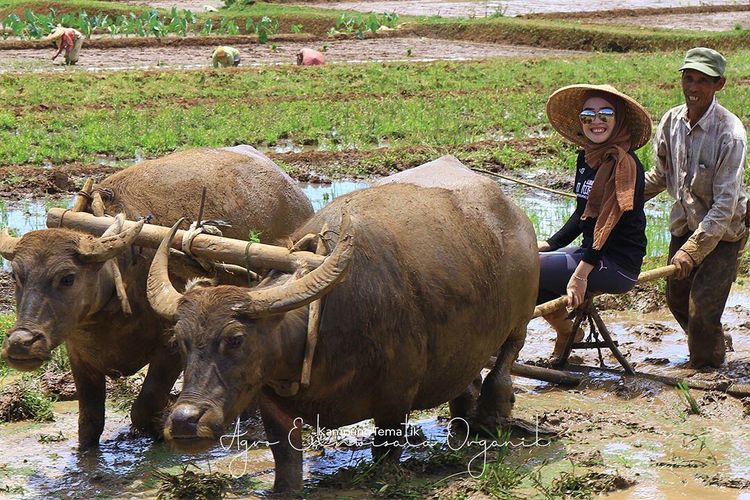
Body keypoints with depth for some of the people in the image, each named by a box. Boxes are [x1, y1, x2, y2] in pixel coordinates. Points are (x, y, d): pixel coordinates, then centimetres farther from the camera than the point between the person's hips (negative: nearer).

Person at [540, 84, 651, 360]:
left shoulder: (624, 163, -17)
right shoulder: (586, 157, 9)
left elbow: (610, 224, -21)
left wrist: (581, 273, -25)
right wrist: (550, 244, 11)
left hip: (617, 265, -9)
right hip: (590, 251, 9)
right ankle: (566, 330, 17)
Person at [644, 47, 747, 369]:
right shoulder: (672, 120, -6)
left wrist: (693, 249, -29)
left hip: (721, 232, -6)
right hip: (684, 225, 6)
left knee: (702, 310, -10)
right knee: (677, 300, 17)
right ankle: (712, 350, 43)